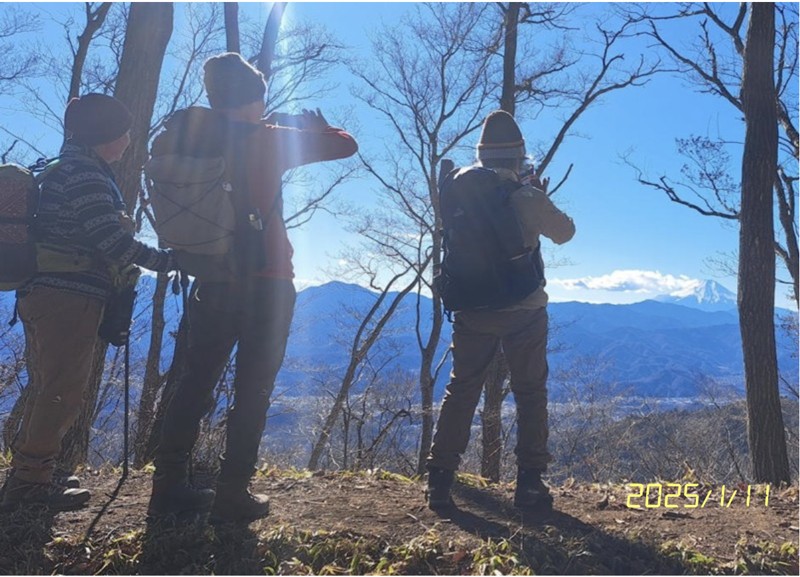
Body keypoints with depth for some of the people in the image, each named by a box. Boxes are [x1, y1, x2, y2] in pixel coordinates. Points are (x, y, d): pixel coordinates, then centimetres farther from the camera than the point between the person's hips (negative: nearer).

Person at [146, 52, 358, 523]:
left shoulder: (192, 138, 5)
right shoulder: (269, 139, -6)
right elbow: (345, 144, -3)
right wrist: (312, 124, 16)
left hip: (212, 280, 5)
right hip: (266, 281, -4)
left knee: (196, 381, 12)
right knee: (254, 389, 2)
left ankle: (170, 488, 14)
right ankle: (233, 494, 4)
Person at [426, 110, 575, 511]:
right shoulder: (528, 197, -11)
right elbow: (564, 232, 2)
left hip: (471, 310, 3)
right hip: (524, 311, -2)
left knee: (460, 391, 10)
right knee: (530, 394, 10)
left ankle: (439, 479, 8)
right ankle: (529, 483, 11)